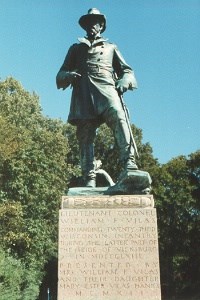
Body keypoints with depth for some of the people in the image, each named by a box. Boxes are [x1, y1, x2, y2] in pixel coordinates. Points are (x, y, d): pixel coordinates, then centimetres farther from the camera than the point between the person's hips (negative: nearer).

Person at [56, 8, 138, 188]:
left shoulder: (111, 47, 29)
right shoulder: (76, 48, 30)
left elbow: (127, 71, 24)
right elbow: (60, 75, 25)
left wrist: (124, 81, -1)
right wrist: (68, 76, 0)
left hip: (106, 89, -1)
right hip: (83, 94, 1)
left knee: (118, 117, -30)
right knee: (85, 135, -10)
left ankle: (129, 162, -40)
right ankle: (89, 178, -12)